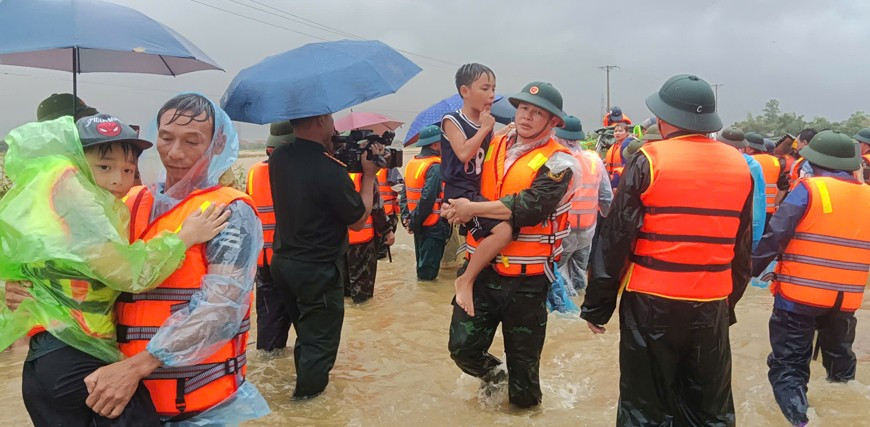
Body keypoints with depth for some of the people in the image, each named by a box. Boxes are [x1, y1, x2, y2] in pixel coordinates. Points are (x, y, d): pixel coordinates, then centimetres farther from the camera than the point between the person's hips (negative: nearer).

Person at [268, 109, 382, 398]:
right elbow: (358, 221, -14)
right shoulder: (331, 171, -26)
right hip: (318, 271, -8)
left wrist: (329, 153, 3)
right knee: (320, 342, 11)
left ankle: (304, 384, 44)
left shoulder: (278, 158, -4)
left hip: (282, 261, 8)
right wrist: (369, 174, -8)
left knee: (305, 332, 27)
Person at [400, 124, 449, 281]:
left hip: (419, 224, 8)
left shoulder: (411, 163, 7)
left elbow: (405, 193, 6)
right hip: (434, 225, -8)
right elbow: (428, 198, -26)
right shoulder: (435, 167, -18)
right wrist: (414, 222, -18)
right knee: (428, 271, 1)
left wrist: (406, 217, 2)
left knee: (422, 262, 21)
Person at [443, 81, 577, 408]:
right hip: (481, 268, 4)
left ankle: (524, 402, 40)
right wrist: (459, 207, -10)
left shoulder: (557, 162, -10)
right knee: (463, 347, 6)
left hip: (526, 278, -4)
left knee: (523, 357, 12)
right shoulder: (494, 147, 8)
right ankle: (492, 373, 38)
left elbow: (532, 206, -24)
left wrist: (473, 209, -21)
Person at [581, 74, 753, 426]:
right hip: (712, 305, 5)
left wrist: (597, 304, -1)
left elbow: (615, 240, -9)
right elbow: (743, 246, 12)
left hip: (652, 303, -4)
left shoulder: (649, 160, -10)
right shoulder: (739, 166, 5)